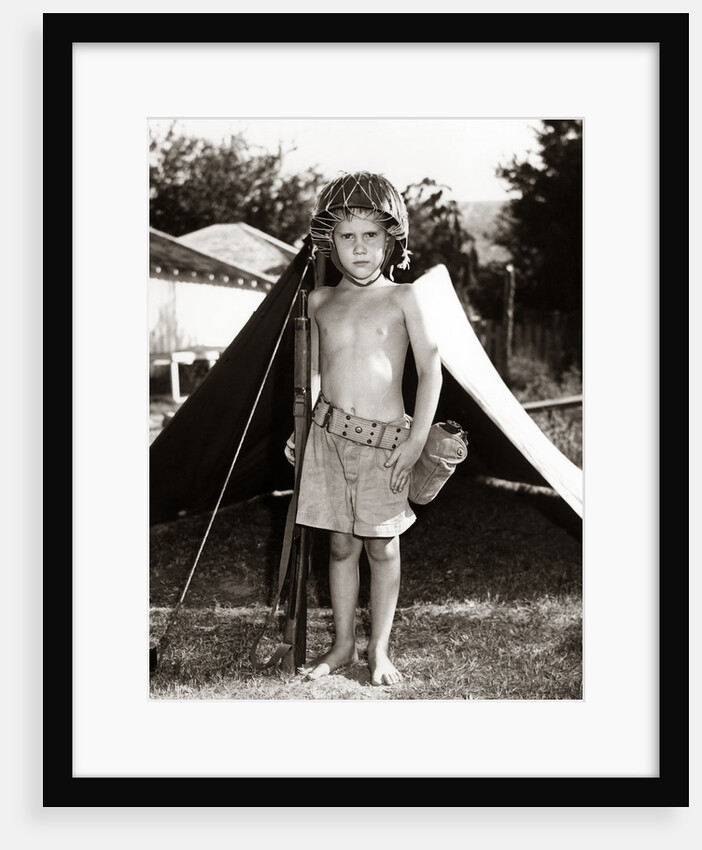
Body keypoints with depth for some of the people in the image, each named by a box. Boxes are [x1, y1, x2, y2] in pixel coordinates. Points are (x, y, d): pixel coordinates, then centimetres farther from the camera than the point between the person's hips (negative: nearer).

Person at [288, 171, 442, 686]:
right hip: (329, 435, 3)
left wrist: (416, 440, -10)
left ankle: (380, 650, 17)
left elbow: (430, 370, -4)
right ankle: (343, 646, 22)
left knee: (382, 546, 5)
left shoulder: (402, 298, -3)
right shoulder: (321, 301, 8)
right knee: (340, 544, 9)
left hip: (384, 440, -3)